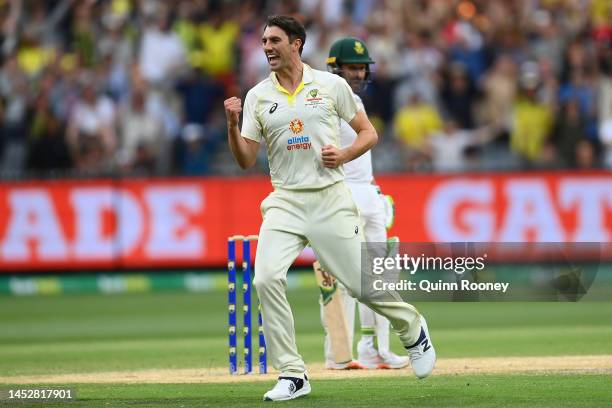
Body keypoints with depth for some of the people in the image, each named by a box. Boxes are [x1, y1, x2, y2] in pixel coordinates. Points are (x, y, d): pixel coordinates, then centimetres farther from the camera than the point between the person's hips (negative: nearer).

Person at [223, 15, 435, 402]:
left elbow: (369, 133, 7)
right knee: (266, 279, -18)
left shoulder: (331, 85, 1)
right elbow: (246, 160, 3)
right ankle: (293, 375, -11)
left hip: (330, 199, -2)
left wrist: (344, 155, -11)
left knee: (360, 282, 0)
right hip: (285, 202, 2)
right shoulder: (258, 97, 6)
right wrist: (233, 124, -14)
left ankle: (413, 329, 32)